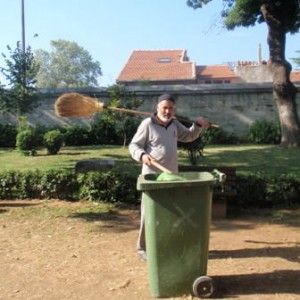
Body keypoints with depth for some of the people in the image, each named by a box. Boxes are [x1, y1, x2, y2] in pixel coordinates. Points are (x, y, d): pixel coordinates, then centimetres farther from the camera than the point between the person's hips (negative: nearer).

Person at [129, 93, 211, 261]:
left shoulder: (174, 124, 10)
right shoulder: (147, 124, -10)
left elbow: (188, 136, 24)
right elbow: (134, 146, -9)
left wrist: (198, 126, 7)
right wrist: (142, 155, -30)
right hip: (152, 176, -6)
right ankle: (143, 248, 10)